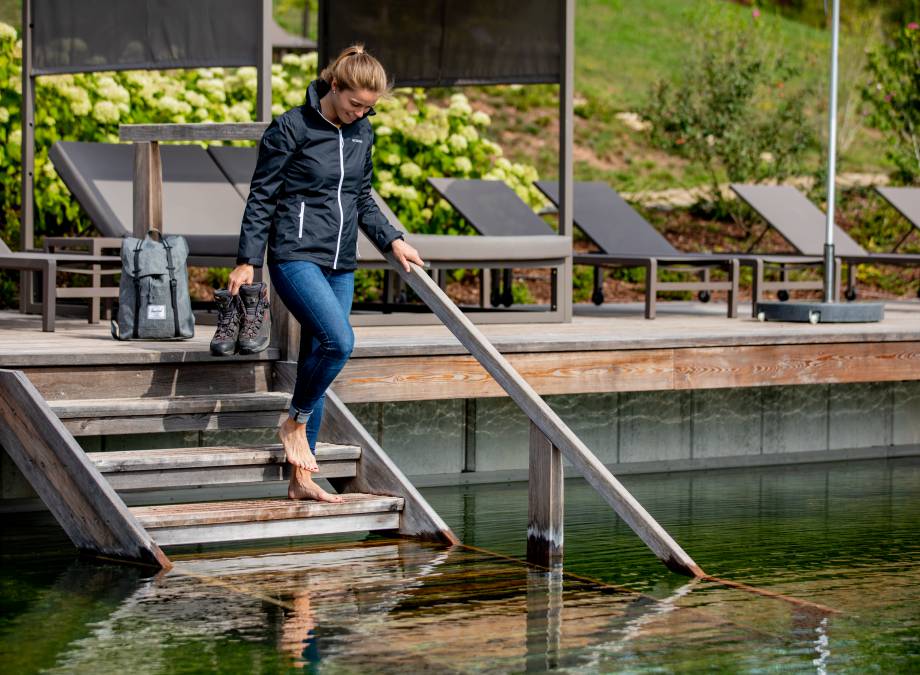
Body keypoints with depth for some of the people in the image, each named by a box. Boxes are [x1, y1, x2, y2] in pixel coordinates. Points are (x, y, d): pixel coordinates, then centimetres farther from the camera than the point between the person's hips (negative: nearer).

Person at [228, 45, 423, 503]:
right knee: (339, 340, -25)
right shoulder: (291, 128, -7)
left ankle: (301, 479, 9)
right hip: (297, 256, -6)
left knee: (318, 357, 5)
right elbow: (261, 196, -5)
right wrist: (247, 260, -8)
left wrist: (393, 241, 13)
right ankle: (296, 422, -1)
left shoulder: (362, 133, 11)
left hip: (340, 264, 6)